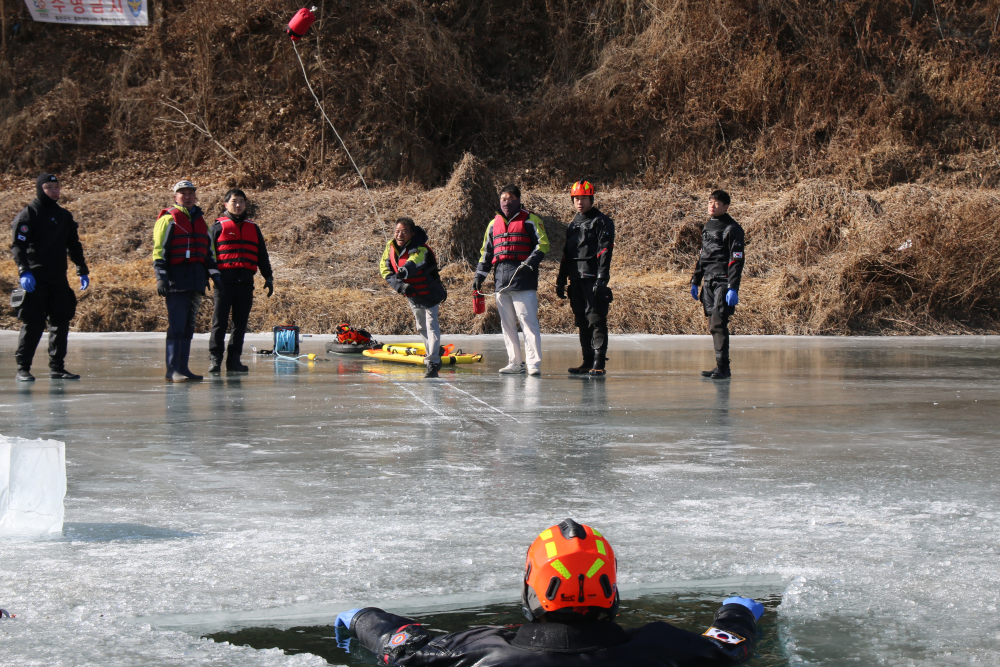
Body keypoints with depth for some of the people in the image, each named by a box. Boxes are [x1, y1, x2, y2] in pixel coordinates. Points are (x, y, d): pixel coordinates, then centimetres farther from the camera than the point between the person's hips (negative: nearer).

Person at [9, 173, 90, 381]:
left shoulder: (65, 216, 16)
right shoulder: (28, 214, -3)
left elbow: (74, 246, 23)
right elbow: (18, 245, -10)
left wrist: (82, 271, 16)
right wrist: (24, 271, -22)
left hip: (59, 279, 6)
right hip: (35, 279, -6)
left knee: (61, 322, 6)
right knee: (33, 323, -8)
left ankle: (57, 367, 14)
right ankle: (22, 368, -2)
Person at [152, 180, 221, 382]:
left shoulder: (200, 220, 20)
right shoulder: (168, 219, 0)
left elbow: (209, 249, 24)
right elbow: (159, 249, -6)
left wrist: (214, 274, 15)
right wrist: (160, 276, -14)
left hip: (196, 280, 7)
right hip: (176, 279, -7)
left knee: (189, 326, 8)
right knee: (176, 325, -10)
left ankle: (183, 368, 11)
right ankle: (172, 370, -10)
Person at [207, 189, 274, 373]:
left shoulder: (253, 228, 17)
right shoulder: (219, 226, 6)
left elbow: (262, 255, 22)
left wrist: (268, 277, 17)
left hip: (246, 282, 4)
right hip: (224, 280, -4)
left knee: (241, 323, 5)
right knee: (220, 321, -4)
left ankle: (234, 359, 10)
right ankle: (215, 358, -1)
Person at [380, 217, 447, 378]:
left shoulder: (420, 250, -31)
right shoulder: (390, 246, -11)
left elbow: (414, 262, -54)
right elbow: (385, 269, -9)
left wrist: (406, 270, -77)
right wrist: (400, 286, -24)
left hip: (429, 293, -7)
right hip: (411, 295, 7)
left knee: (431, 326, -16)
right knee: (421, 328, 20)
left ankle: (433, 362, -20)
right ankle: (434, 352, 40)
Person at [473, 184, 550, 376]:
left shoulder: (530, 220, 4)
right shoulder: (494, 224, 20)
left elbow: (543, 244, -3)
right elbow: (486, 252, 26)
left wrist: (531, 261, -18)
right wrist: (479, 275, 18)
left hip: (524, 281, -6)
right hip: (501, 280, 6)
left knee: (528, 322, -10)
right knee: (507, 324, 7)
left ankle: (534, 364, -10)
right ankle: (515, 363, 13)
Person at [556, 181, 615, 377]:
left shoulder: (601, 222, -3)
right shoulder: (573, 225, 20)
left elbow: (605, 252, -12)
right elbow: (566, 255, 23)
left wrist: (601, 279, -20)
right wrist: (561, 281, 19)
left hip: (593, 279, -7)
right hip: (576, 280, 7)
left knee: (596, 320, -10)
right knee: (582, 322, 8)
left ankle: (599, 364, -12)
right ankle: (588, 362, 13)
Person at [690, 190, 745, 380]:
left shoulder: (732, 229, -7)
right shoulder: (708, 226, 17)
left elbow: (737, 260, -12)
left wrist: (733, 288, -20)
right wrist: (695, 282, 20)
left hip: (724, 283, -8)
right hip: (709, 282, 8)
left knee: (718, 324, -15)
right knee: (714, 325, 7)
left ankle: (724, 368, -13)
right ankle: (720, 368, 12)